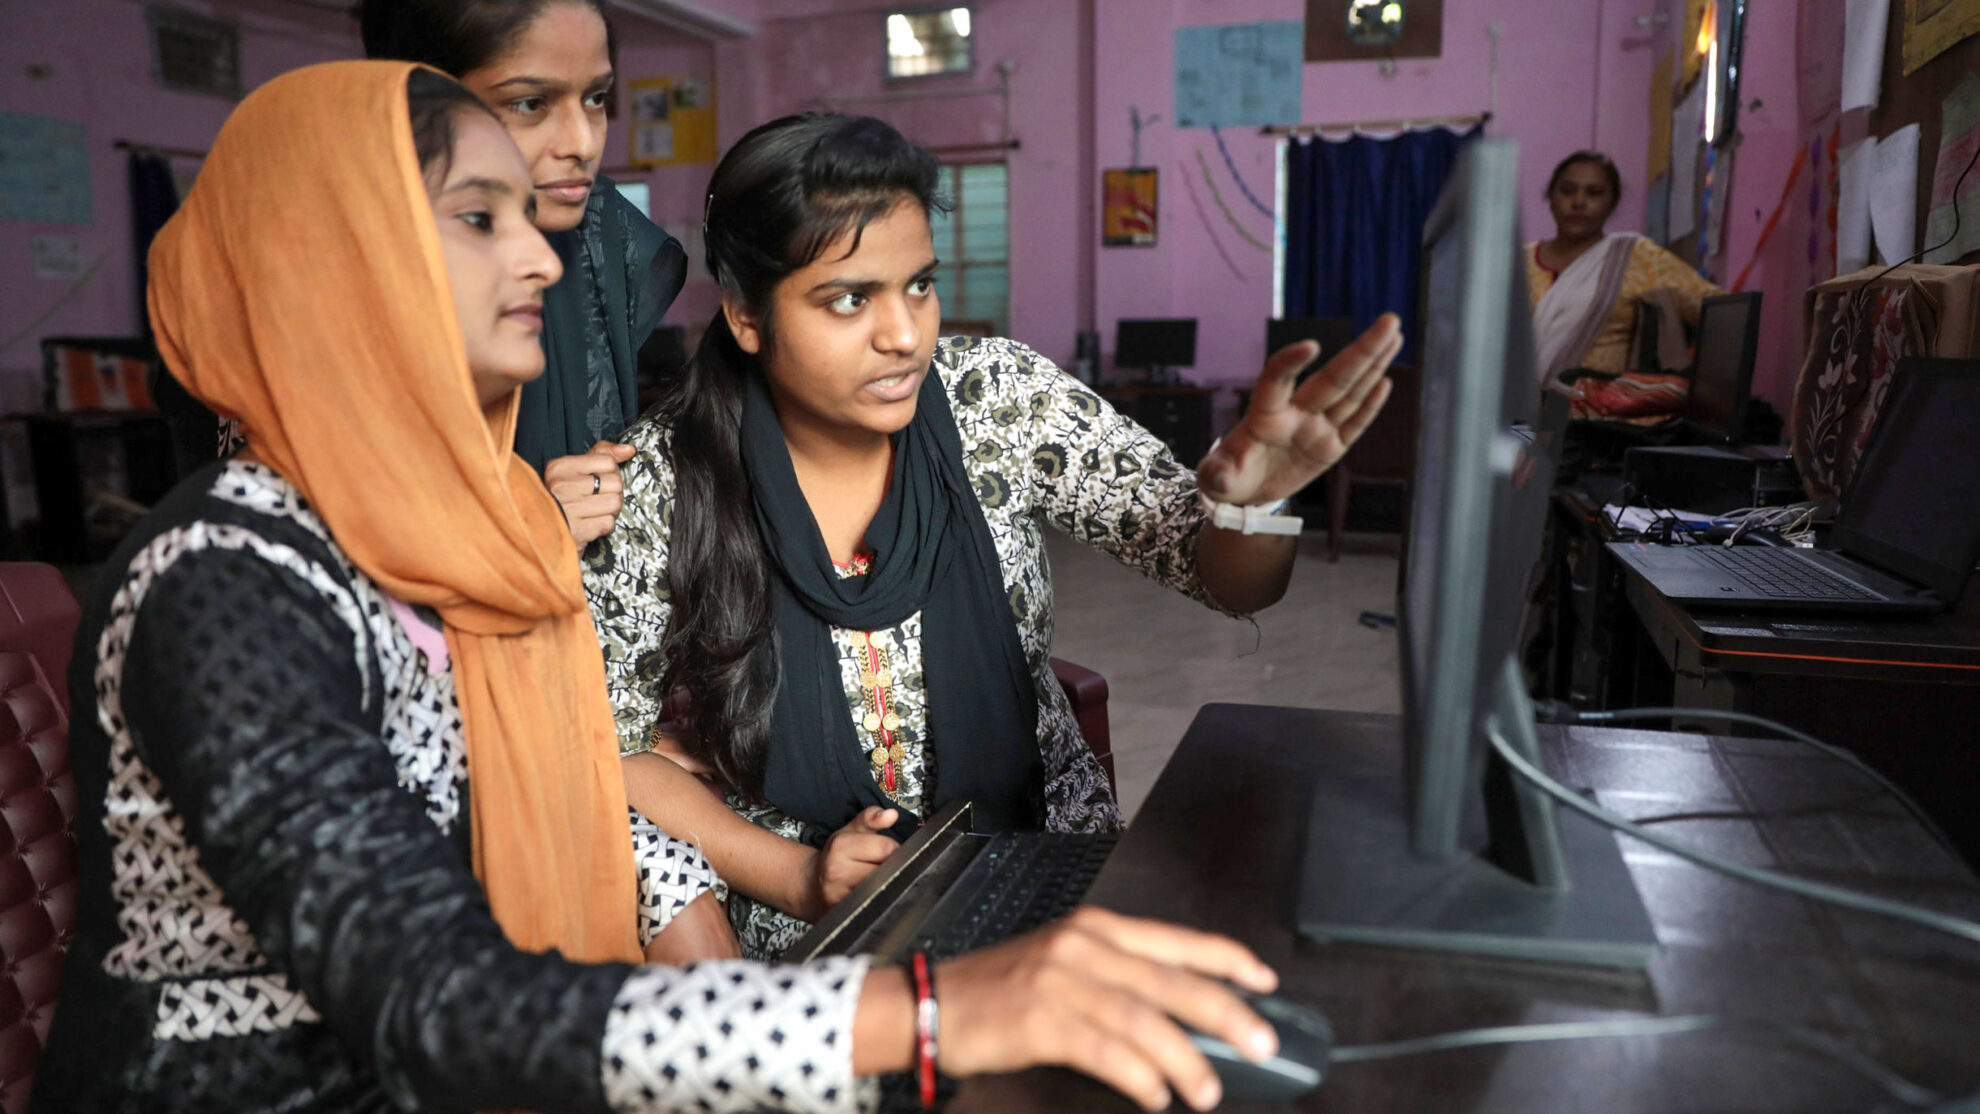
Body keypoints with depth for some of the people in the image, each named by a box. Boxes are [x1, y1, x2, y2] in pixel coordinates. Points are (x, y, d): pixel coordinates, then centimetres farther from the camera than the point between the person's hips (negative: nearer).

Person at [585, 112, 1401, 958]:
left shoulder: (998, 397, -9)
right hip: (804, 927, -1)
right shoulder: (657, 482, -12)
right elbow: (614, 747, -3)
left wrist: (1247, 496, -32)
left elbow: (1232, 579, -8)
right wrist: (796, 876, -16)